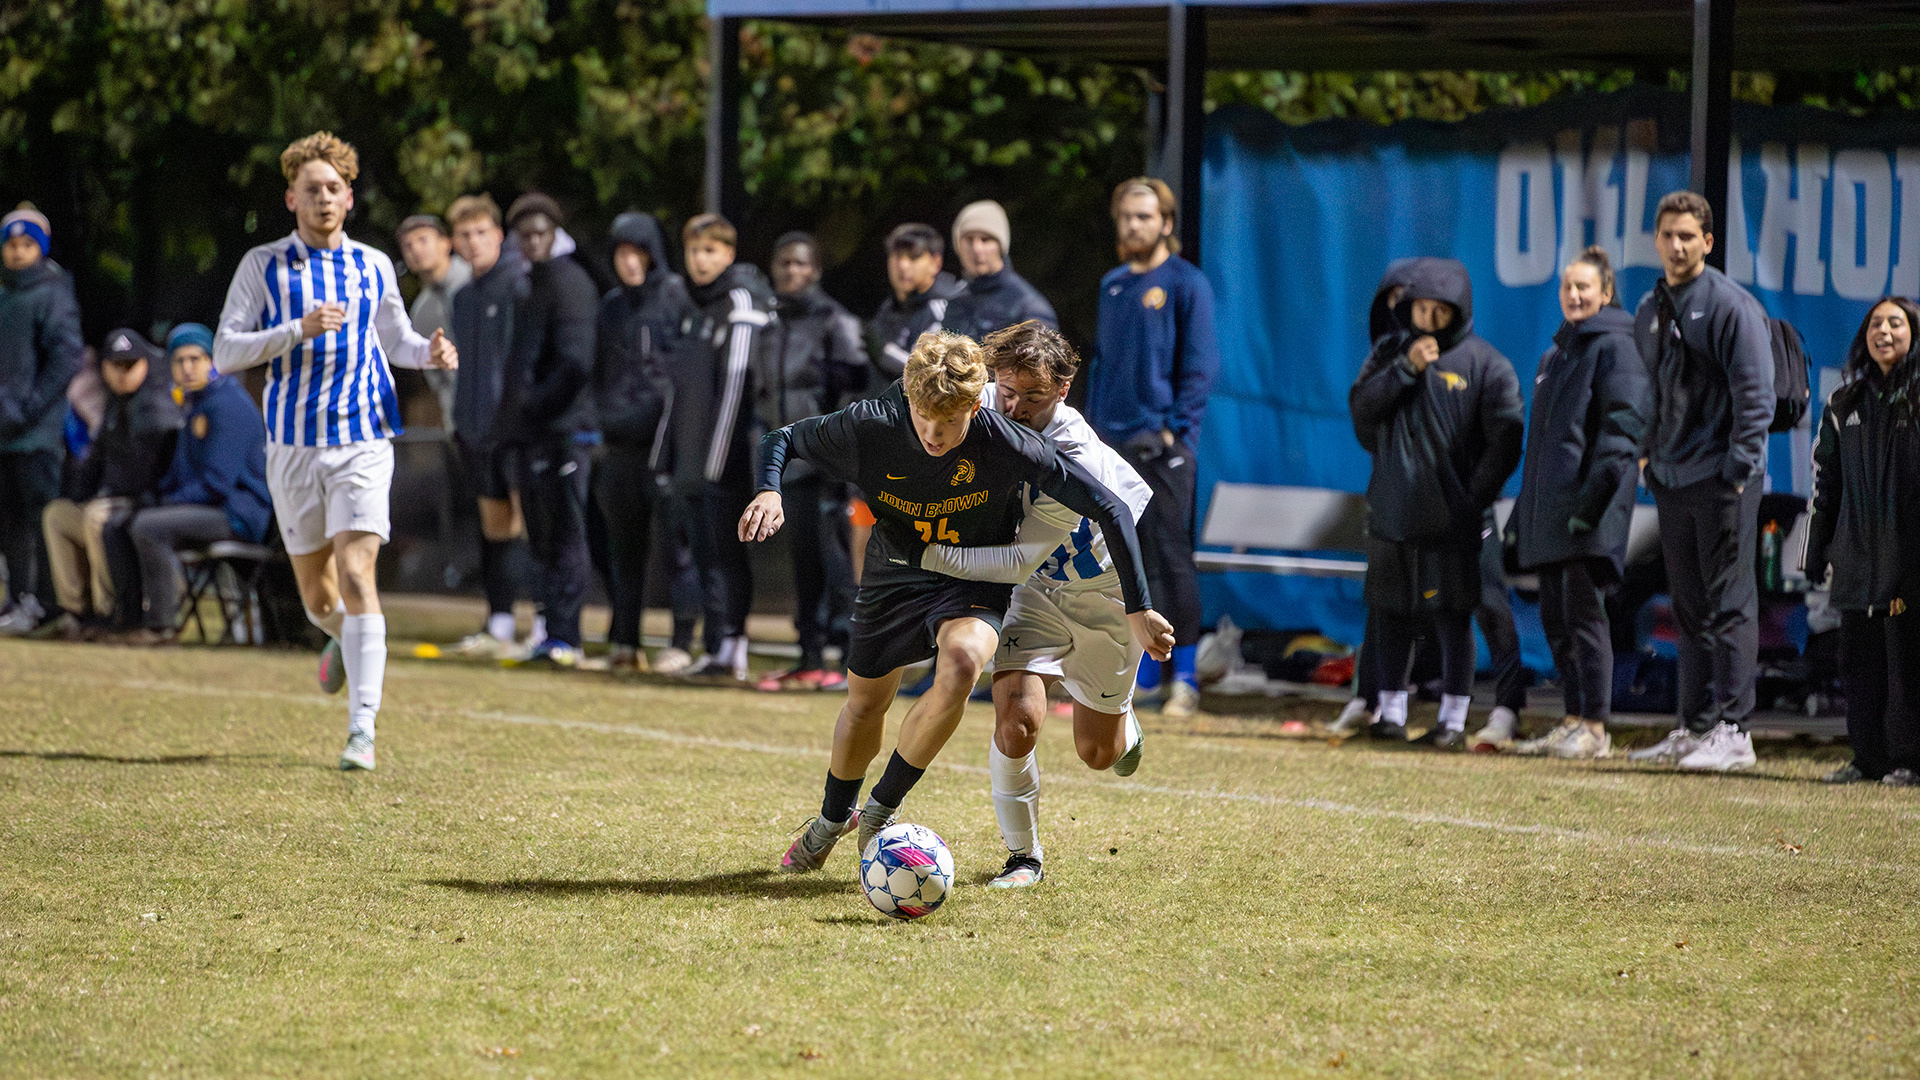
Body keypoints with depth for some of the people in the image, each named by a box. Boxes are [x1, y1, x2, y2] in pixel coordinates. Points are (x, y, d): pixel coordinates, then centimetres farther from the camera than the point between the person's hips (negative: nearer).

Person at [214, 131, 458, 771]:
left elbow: (395, 339, 22)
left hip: (363, 440, -1)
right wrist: (299, 329, -18)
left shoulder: (374, 267, 8)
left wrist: (431, 352, 0)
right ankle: (344, 638, 46)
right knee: (318, 596, 8)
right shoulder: (263, 266, 2)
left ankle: (362, 729, -19)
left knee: (356, 574, -17)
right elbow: (225, 352, -5)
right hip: (292, 446, 1)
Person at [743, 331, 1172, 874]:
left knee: (960, 665, -33)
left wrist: (1138, 608, -22)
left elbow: (1109, 509, -24)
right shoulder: (869, 427, -25)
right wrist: (769, 491, -31)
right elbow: (782, 440, -8)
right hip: (893, 579, 3)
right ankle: (834, 816, 51)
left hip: (973, 587, -3)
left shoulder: (1006, 445, -30)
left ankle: (883, 807, -14)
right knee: (864, 704, 17)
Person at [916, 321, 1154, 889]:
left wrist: (930, 555, -40)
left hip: (1108, 591, -3)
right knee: (1016, 721, -19)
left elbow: (1019, 561, -37)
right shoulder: (985, 410, -18)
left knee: (1098, 752, 11)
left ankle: (1121, 721, 50)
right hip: (1041, 590, 3)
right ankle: (1023, 856, 1)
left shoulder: (1078, 460, -36)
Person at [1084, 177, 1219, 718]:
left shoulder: (1186, 283, -4)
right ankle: (1140, 671, 16)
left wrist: (1175, 430, -14)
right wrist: (1094, 425, 12)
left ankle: (1186, 678, -5)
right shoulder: (1113, 285, 16)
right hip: (1112, 444, 7)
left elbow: (1200, 364, -8)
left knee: (1171, 556, -8)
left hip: (1162, 444, -7)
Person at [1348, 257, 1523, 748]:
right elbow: (1361, 407, -3)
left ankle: (1453, 719, -1)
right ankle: (1391, 711, 18)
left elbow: (1504, 440, -5)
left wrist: (1474, 497, -10)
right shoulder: (1393, 354, 11)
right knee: (1391, 614, 9)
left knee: (1452, 614, -5)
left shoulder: (1485, 364, -1)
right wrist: (1406, 368, -15)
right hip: (1392, 511, 4)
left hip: (1451, 518, -4)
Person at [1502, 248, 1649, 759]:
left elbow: (1622, 425, -15)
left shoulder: (1615, 347, -6)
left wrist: (1595, 492, -23)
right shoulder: (1557, 352, 22)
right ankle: (1572, 722, 13)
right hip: (1548, 508, 9)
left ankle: (1594, 729, -8)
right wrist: (1525, 510, 21)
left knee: (1582, 610, -10)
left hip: (1587, 506, -9)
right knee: (1555, 615, 8)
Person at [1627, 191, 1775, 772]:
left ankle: (1731, 730, -7)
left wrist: (1737, 471, -17)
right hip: (1672, 482, 7)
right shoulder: (1649, 311, 13)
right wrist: (1652, 461, 14)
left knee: (1729, 604, -7)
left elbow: (1756, 396, -12)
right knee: (1689, 609, 11)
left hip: (1722, 480, -7)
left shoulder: (1732, 307, -9)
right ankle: (1695, 727, 16)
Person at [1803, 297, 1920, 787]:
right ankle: (1868, 758, 11)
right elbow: (1826, 481, 19)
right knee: (1860, 658, 5)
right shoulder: (1846, 405, 15)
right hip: (1858, 558, 5)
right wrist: (1816, 554, 16)